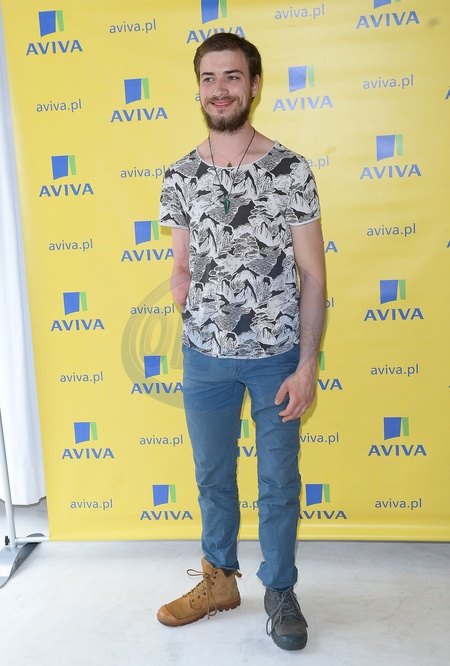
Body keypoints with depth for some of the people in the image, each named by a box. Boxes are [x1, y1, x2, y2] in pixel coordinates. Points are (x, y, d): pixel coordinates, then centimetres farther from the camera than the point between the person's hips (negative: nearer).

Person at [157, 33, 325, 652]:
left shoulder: (291, 170, -5)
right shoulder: (180, 176, 3)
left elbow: (312, 274, -5)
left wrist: (307, 365, -9)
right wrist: (181, 283, -11)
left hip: (277, 356, -2)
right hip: (206, 357, 3)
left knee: (279, 482, 12)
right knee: (213, 476, 17)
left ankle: (280, 590, 36)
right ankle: (220, 580, 41)